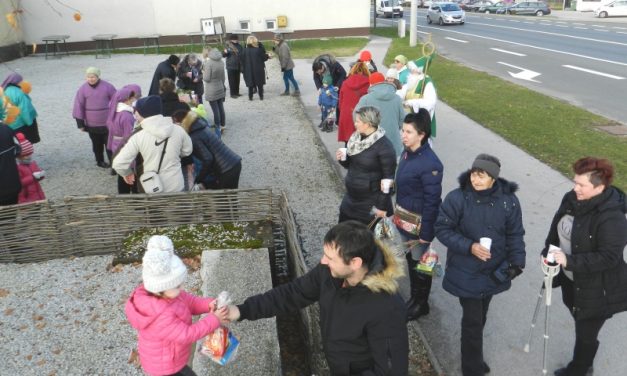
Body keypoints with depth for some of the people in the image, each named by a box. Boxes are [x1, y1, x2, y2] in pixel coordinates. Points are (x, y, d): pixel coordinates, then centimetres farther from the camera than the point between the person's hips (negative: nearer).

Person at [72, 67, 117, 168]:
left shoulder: (107, 86, -4)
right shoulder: (83, 89, -3)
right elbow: (79, 106, 0)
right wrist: (80, 123, -1)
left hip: (107, 123, -1)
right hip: (91, 125, 1)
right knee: (97, 144, 14)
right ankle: (100, 161, 29)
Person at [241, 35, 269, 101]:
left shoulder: (245, 50, -5)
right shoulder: (259, 49, -11)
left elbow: (243, 61, -1)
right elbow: (264, 58, -5)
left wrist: (243, 69, 9)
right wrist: (267, 55, 16)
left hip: (249, 70, 2)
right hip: (258, 69, -2)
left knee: (250, 84, 10)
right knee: (260, 84, 10)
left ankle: (250, 97, 12)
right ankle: (261, 96, 13)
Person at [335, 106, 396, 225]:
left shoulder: (384, 146, -19)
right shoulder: (355, 138, 2)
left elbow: (388, 179, -16)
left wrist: (382, 206, -15)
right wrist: (342, 159, -7)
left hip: (371, 203, -7)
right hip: (350, 199, 7)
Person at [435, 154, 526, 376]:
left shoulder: (508, 200, -10)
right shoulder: (457, 198, -19)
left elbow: (515, 234, 1)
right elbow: (442, 229, -12)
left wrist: (516, 262, -8)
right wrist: (469, 246, -23)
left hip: (494, 271, 4)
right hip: (466, 272, -3)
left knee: (480, 318, 21)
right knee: (472, 321, -1)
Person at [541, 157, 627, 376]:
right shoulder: (572, 199, -7)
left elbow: (608, 257, -29)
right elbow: (556, 229, 7)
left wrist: (569, 261, -33)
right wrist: (549, 252, 2)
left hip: (597, 289, -8)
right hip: (571, 278, 8)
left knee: (585, 333, 12)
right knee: (580, 324, 28)